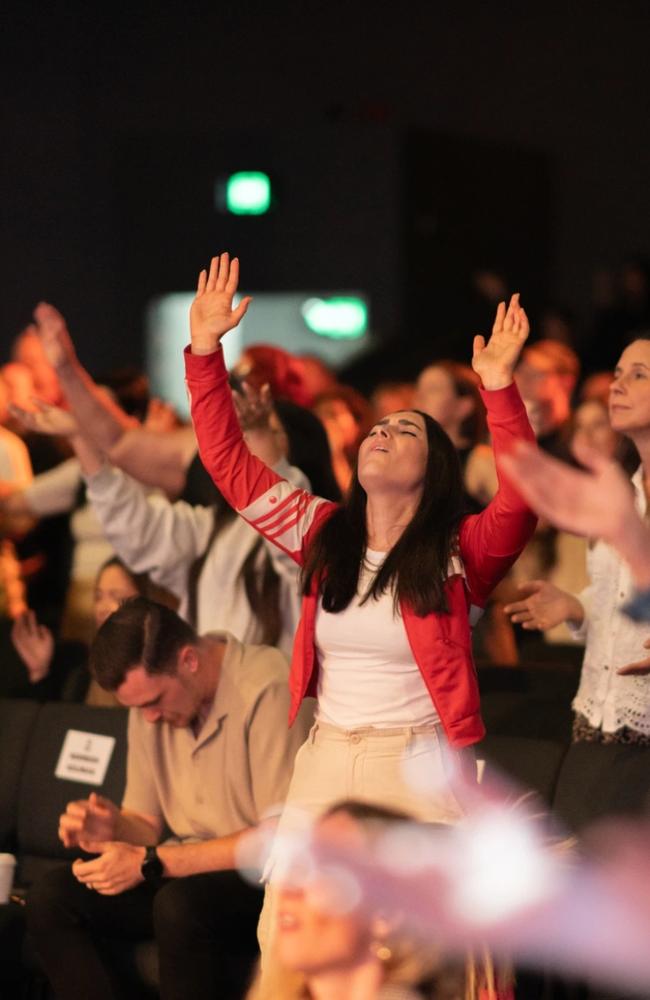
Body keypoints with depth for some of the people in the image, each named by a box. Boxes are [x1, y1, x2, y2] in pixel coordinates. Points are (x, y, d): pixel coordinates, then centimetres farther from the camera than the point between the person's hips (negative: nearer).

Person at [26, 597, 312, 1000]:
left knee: (179, 904, -36)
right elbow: (147, 824, 13)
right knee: (50, 898, -11)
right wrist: (113, 828, -12)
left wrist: (149, 862, -21)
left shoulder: (266, 687, -19)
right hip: (187, 872, 7)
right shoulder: (150, 692, 6)